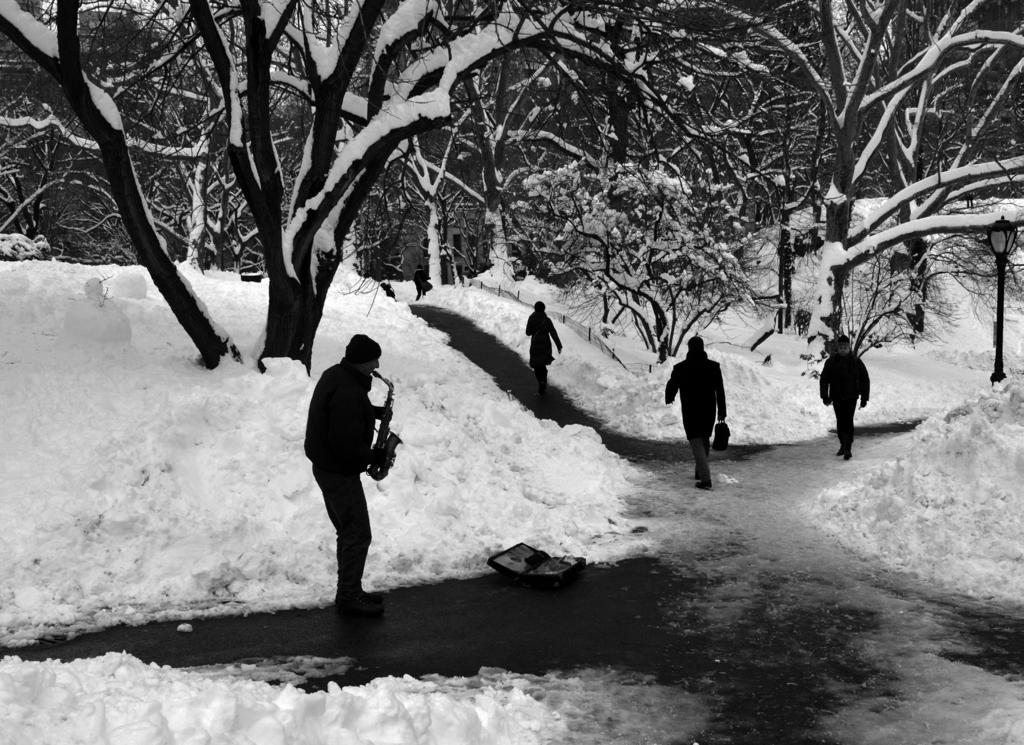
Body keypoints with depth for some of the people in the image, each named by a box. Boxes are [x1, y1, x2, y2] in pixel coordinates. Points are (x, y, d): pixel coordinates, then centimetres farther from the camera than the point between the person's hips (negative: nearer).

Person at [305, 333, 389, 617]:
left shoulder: (335, 375, 5)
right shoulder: (348, 392, -28)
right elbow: (346, 445, -29)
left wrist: (375, 411, 6)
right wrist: (373, 456, -13)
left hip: (326, 466, 10)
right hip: (340, 473, -10)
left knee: (349, 532, 18)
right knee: (358, 535, -1)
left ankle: (350, 591, 27)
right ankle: (348, 598, 7)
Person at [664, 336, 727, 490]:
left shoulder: (680, 368, -8)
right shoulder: (714, 367, -2)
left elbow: (671, 387, 5)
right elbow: (720, 391, -2)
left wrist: (668, 399, 27)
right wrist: (722, 413, 3)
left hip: (691, 413, -3)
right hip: (709, 411, 3)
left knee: (697, 443, -2)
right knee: (705, 440, 22)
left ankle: (705, 479, -15)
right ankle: (700, 471, 34)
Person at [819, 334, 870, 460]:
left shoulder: (856, 361, -3)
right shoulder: (831, 361, -1)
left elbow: (865, 380, 3)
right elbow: (823, 379, 4)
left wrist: (864, 398, 0)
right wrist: (825, 396, -3)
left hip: (851, 397, -2)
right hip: (837, 397, 2)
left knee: (848, 421, -11)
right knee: (840, 422, 10)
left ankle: (848, 449, -12)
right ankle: (843, 445, 26)